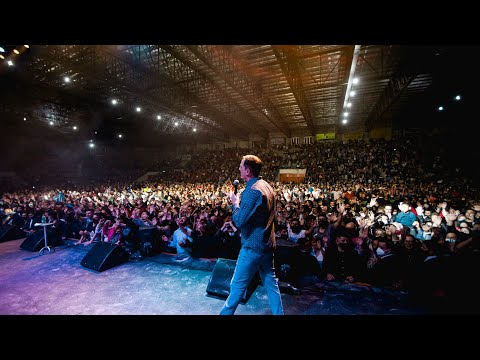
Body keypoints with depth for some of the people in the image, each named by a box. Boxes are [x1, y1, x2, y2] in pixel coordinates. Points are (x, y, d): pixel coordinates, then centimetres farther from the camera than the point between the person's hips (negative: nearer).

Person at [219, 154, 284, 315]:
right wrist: (239, 202, 8)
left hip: (252, 246, -9)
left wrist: (235, 203, -7)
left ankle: (226, 312, 27)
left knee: (238, 285, 9)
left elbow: (239, 222, -22)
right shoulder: (267, 186, 7)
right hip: (267, 244, 9)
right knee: (271, 284, 19)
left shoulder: (252, 190, -21)